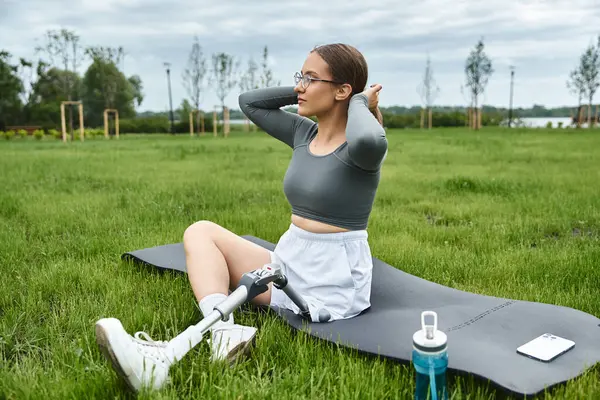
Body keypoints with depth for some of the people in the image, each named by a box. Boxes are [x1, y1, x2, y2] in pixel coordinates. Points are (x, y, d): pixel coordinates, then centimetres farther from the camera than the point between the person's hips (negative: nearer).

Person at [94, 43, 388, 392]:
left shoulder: (361, 148, -14)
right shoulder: (304, 133, 7)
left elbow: (368, 140, -41)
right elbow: (249, 101, 16)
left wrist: (359, 102, -18)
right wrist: (303, 91, 5)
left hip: (332, 283, -8)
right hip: (290, 264, 8)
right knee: (201, 231, -2)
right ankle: (225, 333, -27)